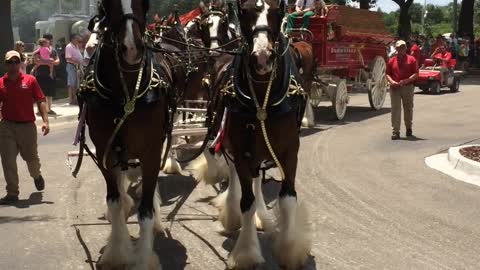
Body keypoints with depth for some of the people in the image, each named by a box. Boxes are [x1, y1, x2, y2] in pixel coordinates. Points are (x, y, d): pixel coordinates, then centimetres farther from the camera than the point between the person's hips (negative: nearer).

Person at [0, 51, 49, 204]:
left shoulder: (30, 80, -1)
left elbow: (40, 101, -2)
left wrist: (45, 120, -11)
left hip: (27, 125, -1)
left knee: (31, 157, 13)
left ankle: (37, 176, 46)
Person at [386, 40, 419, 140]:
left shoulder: (411, 59, 4)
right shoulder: (392, 60, 9)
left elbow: (416, 74, -1)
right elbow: (388, 74, 9)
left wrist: (407, 80, -15)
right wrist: (392, 81, -11)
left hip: (408, 87, 0)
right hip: (395, 88, 0)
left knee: (408, 109, 11)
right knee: (395, 109, -4)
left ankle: (409, 128, 29)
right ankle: (395, 131, -4)